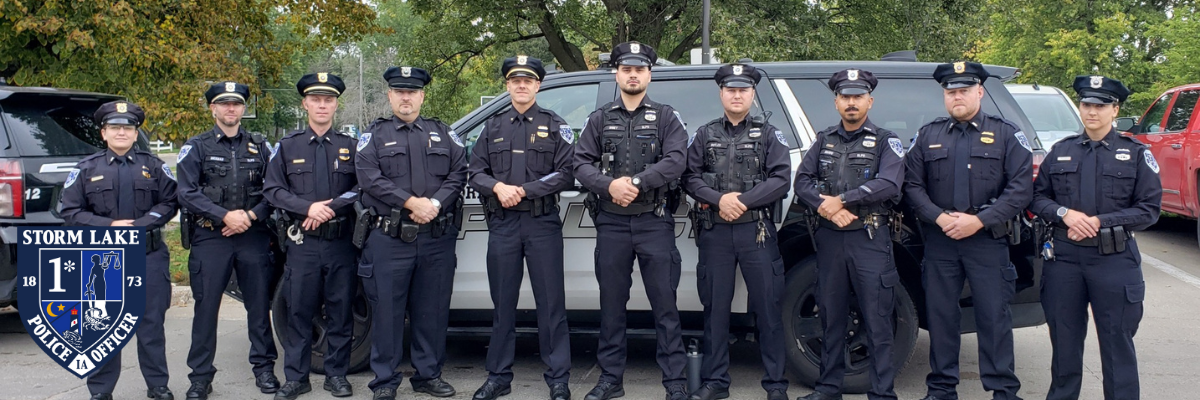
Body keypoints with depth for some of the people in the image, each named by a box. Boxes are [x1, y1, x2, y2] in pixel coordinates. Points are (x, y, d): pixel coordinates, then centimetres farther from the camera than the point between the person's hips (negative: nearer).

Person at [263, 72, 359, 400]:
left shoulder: (350, 146, 9)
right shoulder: (288, 146, 9)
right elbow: (272, 190, 3)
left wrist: (331, 208, -13)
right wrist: (308, 208, -12)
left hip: (341, 241, 0)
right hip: (301, 242, 0)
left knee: (340, 310, 5)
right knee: (298, 311, 3)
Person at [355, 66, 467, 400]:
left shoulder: (443, 134, 15)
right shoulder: (374, 135, 8)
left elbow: (459, 173, 4)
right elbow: (369, 177, -7)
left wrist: (435, 203, -13)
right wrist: (411, 202, -16)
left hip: (438, 238, 2)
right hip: (389, 238, -2)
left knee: (433, 309, 8)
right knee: (387, 310, 1)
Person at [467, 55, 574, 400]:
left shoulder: (555, 126, 5)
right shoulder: (493, 127, 15)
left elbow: (566, 174, -4)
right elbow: (476, 171, 10)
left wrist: (524, 190, -11)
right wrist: (498, 187, -10)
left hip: (543, 222, -3)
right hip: (502, 223, 3)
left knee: (551, 303, -1)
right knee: (503, 303, 8)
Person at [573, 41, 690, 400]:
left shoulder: (666, 118, 6)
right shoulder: (600, 119, 12)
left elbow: (676, 161, -9)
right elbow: (582, 164, 3)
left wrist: (635, 182, -18)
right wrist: (610, 185, -15)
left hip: (655, 222, -2)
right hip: (611, 222, 2)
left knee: (664, 303, -1)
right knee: (611, 303, 9)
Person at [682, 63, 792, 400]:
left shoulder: (768, 135, 7)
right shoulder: (704, 135, 12)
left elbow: (780, 179, -4)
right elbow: (690, 176, 2)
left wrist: (742, 201, -13)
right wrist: (720, 199, -14)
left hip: (757, 231, -1)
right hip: (714, 232, 2)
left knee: (768, 307, 0)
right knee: (715, 307, 6)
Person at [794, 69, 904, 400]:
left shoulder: (886, 141, 2)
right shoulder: (824, 140, 14)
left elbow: (889, 185, -13)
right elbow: (802, 181, 6)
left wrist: (840, 200, -15)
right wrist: (825, 207, -13)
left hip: (870, 239, -4)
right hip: (829, 239, 4)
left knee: (877, 321, -4)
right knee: (831, 318, 10)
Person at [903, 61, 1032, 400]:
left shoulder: (1006, 134, 3)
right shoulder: (928, 135, 10)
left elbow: (1021, 188, -5)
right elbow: (912, 185, 5)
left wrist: (979, 220, -14)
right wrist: (939, 218, -11)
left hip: (988, 240, -2)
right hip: (939, 241, 2)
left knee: (994, 316, 1)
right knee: (940, 315, 7)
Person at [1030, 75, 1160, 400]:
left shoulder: (1136, 154, 2)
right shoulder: (1061, 151, 10)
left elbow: (1149, 209, -2)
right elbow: (1038, 197, 10)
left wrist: (1101, 222, -14)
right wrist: (1064, 213, -11)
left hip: (1115, 259, -3)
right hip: (1064, 256, 3)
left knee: (1117, 342, 3)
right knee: (1064, 338, 11)